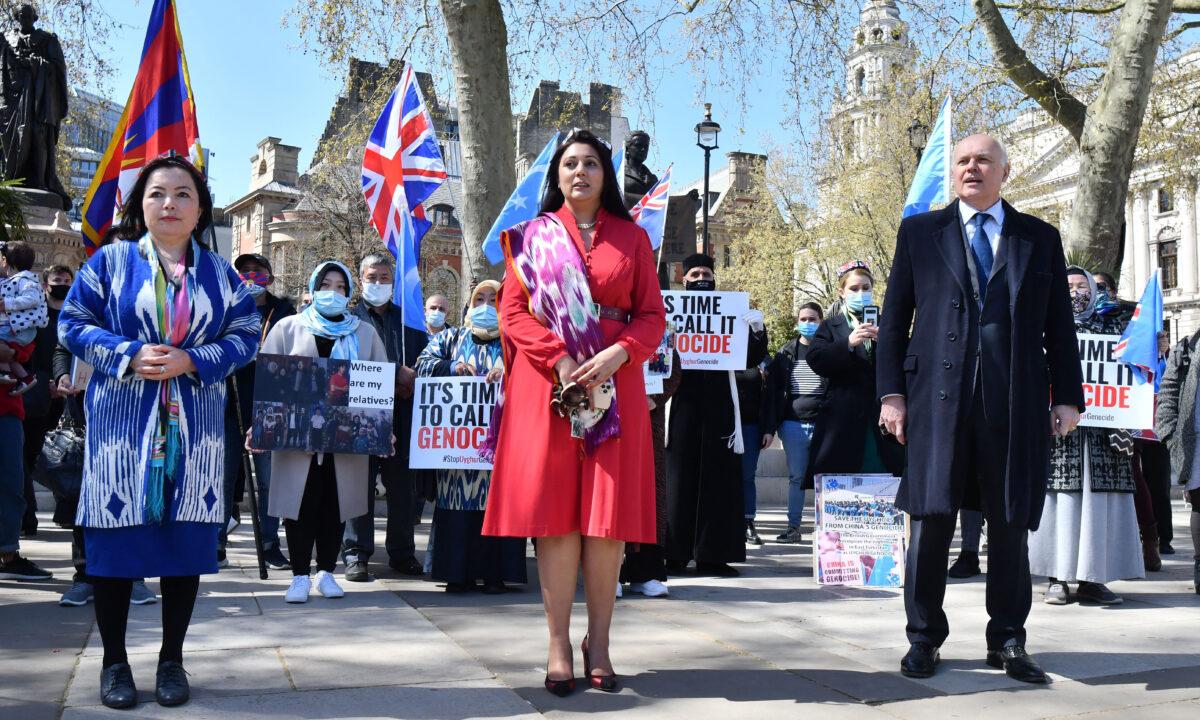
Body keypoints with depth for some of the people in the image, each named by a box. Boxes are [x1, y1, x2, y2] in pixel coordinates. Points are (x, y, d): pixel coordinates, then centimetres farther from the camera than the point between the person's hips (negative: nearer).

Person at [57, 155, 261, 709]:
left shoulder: (218, 271, 8)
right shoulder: (111, 260, 4)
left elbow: (245, 334, 4)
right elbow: (72, 324, 1)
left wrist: (192, 360, -12)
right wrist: (130, 355, -15)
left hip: (195, 426, 2)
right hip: (121, 421, -1)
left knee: (186, 538, 3)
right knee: (116, 535, 1)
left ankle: (172, 660, 18)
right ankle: (114, 662, 16)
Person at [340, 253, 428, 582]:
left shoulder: (409, 318, 16)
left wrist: (411, 383, -6)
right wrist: (397, 373, -13)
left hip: (401, 415, 3)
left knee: (402, 485, 5)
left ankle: (402, 552, 15)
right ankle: (356, 554, 5)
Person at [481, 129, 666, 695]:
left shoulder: (632, 238, 12)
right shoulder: (533, 236, 11)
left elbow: (652, 315, 6)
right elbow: (513, 311, 3)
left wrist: (618, 354, -13)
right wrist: (558, 359, -13)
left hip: (614, 386, 1)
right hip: (548, 384, -1)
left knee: (608, 513, -2)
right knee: (555, 510, -4)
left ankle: (598, 642, 7)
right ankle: (559, 645, 2)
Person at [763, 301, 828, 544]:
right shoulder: (786, 353, 8)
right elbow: (773, 391, 6)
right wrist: (769, 428, 0)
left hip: (824, 424, -2)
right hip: (793, 425, 2)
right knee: (796, 477, 6)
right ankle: (793, 527, 12)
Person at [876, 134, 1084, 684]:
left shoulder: (1040, 238, 14)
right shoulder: (920, 231, 11)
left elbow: (1059, 325, 12)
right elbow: (894, 318, 8)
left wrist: (1067, 396, 4)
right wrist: (892, 392, -1)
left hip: (1016, 402, 1)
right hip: (938, 396, -1)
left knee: (1011, 522, 5)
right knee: (932, 517, 0)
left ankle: (1007, 640, 19)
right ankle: (924, 638, 13)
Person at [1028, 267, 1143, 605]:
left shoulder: (1112, 326, 16)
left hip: (1101, 430, 2)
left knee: (1098, 499, -1)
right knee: (1060, 498, -5)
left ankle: (1091, 578, 6)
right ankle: (1058, 578, 0)